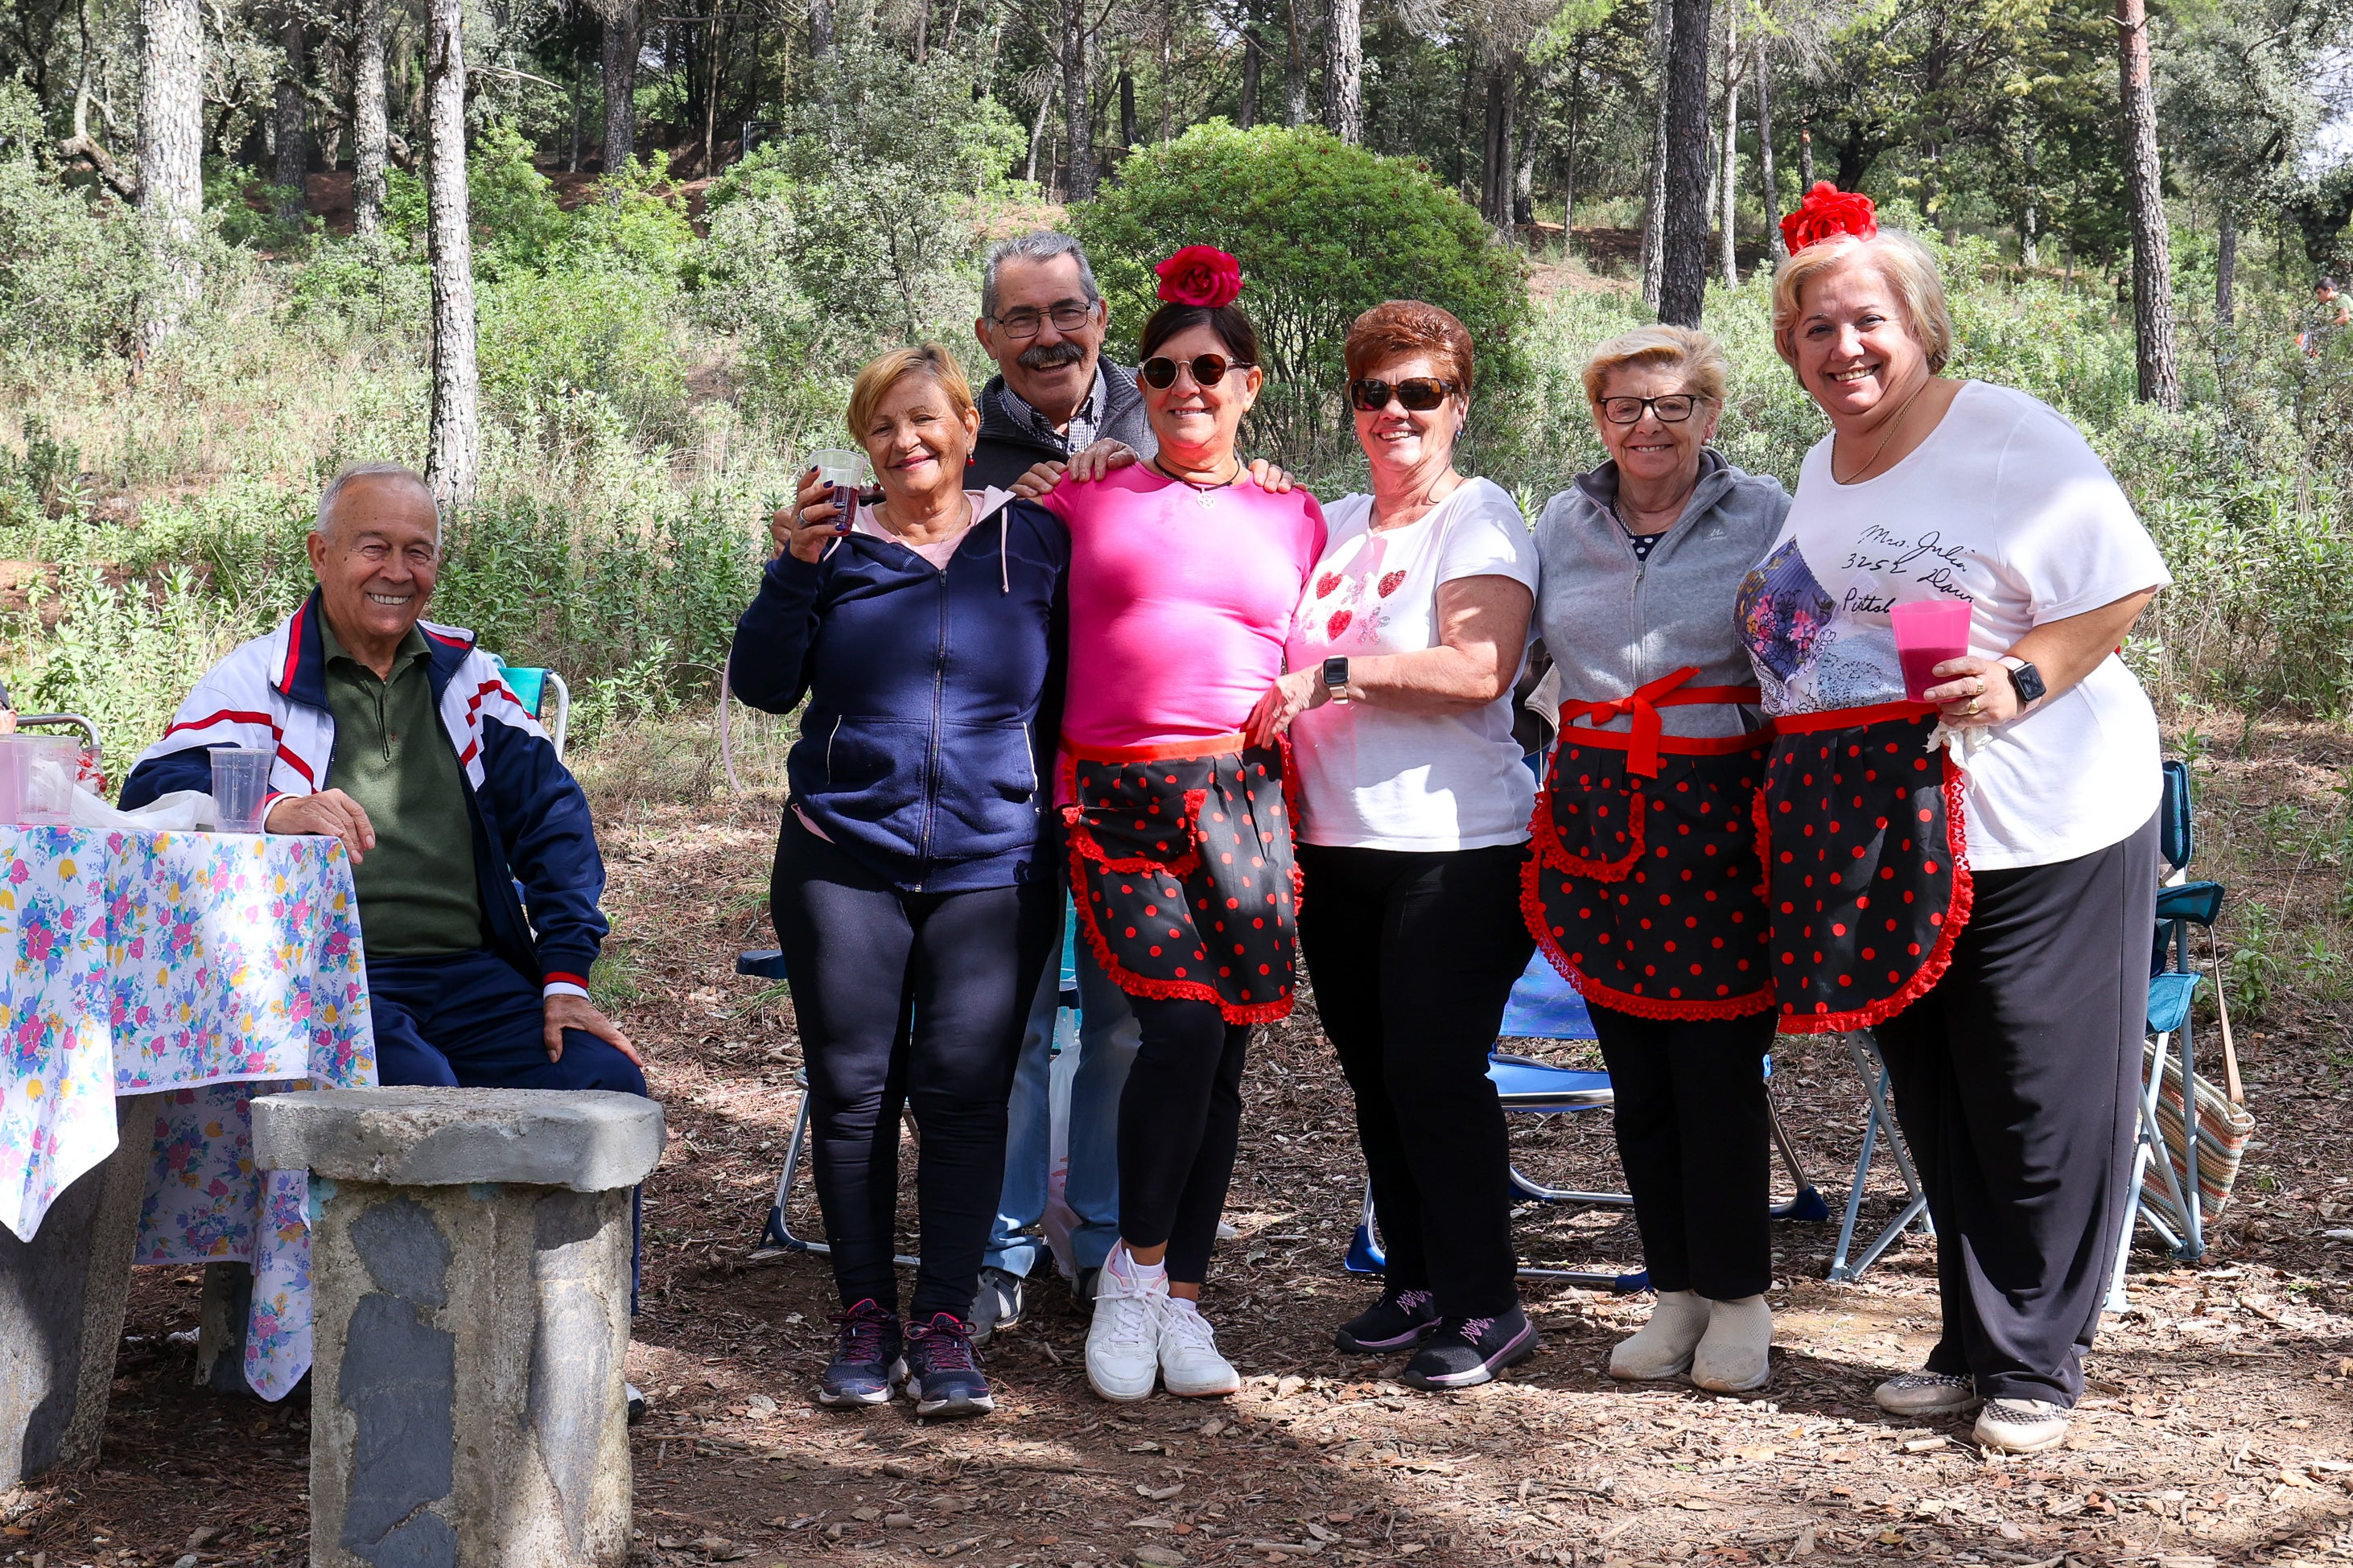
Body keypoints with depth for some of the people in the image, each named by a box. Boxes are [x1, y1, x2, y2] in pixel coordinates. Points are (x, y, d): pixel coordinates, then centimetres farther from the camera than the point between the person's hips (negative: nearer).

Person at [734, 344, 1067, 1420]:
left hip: (993, 860, 0)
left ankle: (946, 1326, 1)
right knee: (852, 1088, 1)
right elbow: (764, 686, 0)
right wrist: (794, 568, -11)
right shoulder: (837, 547, 6)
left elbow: (1075, 683, 11)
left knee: (964, 1089, -6)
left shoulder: (1033, 541, 7)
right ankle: (865, 1316, 11)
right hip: (844, 858, 1)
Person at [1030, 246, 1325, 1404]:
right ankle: (1134, 1267, 1)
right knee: (1183, 1020, -18)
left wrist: (1303, 794, 6)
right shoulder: (1087, 495, 12)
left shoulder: (1292, 515, 15)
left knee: (1219, 1050, 1)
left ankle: (1181, 1299, 12)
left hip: (1240, 796, 2)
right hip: (1115, 797, -2)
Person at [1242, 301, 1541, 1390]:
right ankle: (1415, 1285, 22)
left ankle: (1487, 1307, 3)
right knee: (1374, 1076, 10)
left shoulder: (1479, 518, -5)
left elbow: (1477, 670, -19)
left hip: (1454, 850, -7)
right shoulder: (1332, 525, 14)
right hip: (1335, 848, 7)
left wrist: (1332, 677, -19)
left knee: (1437, 1074, -7)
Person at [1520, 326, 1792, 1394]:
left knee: (1718, 1066, -4)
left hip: (1720, 818, -4)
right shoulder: (1563, 525, 13)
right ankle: (1676, 1291, 19)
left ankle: (1739, 1299, 10)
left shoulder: (1766, 516, 1)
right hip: (1597, 818, 4)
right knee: (1634, 1073, 7)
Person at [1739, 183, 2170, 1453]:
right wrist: (1769, 625, 10)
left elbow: (2121, 593, -12)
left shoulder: (2010, 438, -9)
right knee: (1933, 1099, 12)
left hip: (2034, 823, -7)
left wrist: (2020, 678, -24)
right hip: (1874, 838, 7)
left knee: (2036, 1101, 0)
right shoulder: (1818, 469, 14)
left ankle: (2038, 1363, 13)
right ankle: (1972, 1344, 25)